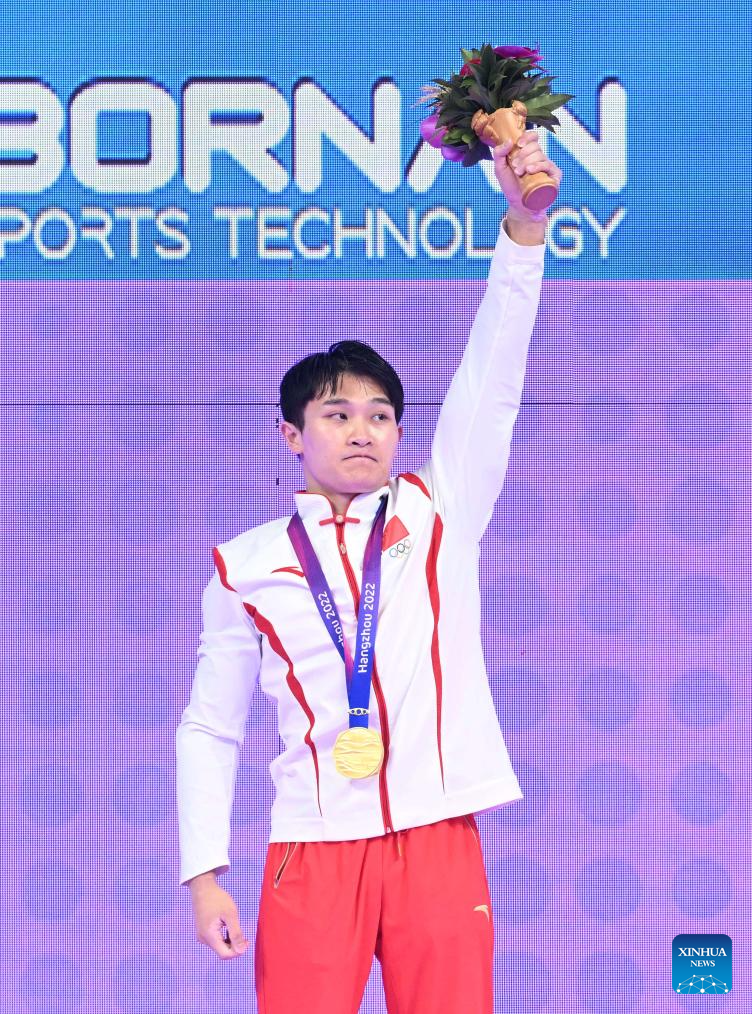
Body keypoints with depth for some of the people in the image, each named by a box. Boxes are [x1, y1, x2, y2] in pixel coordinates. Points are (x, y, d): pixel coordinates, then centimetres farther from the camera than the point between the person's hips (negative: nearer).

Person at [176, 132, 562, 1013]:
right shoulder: (244, 567, 8)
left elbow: (491, 379, -2)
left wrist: (524, 225, -13)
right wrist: (204, 873, 2)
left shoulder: (439, 512, 9)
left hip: (438, 837, 1)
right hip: (314, 845, 0)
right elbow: (208, 727, 11)